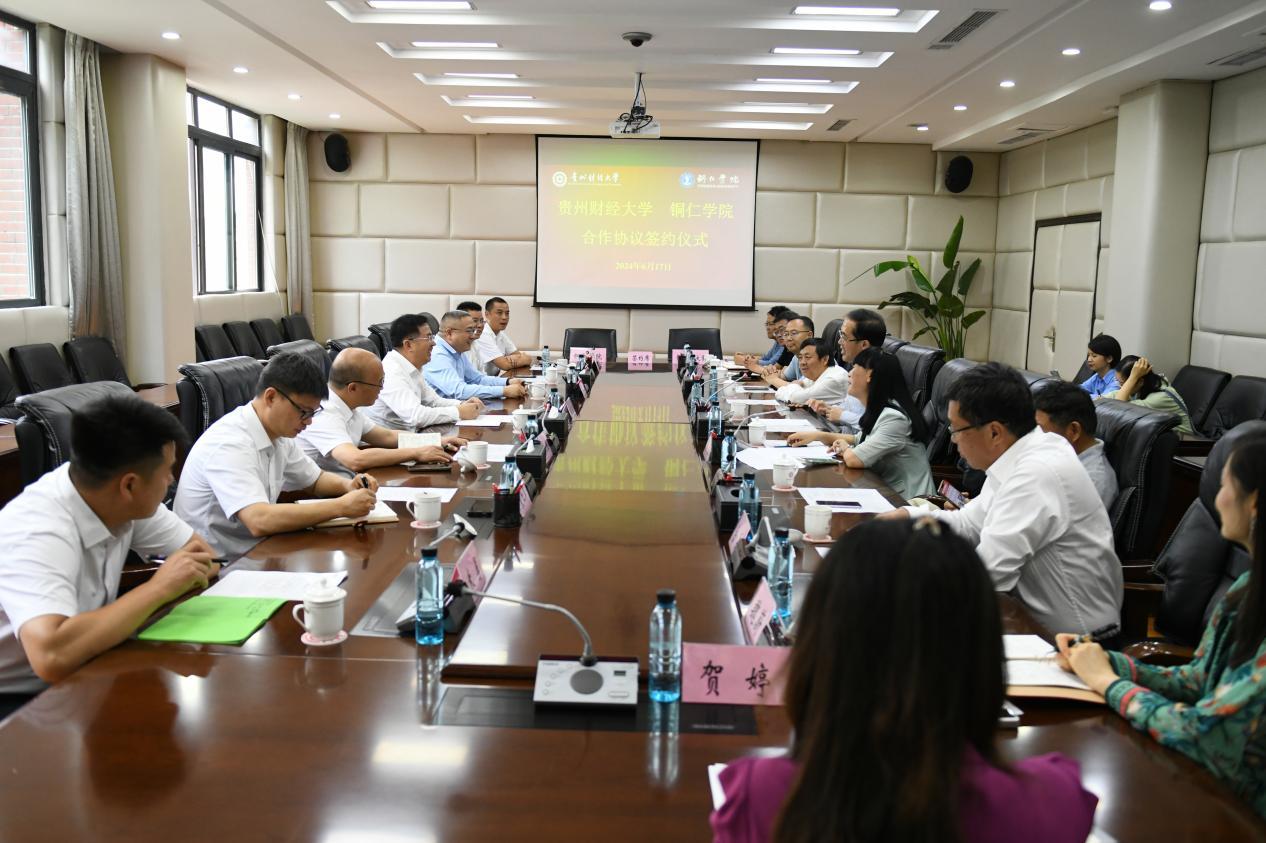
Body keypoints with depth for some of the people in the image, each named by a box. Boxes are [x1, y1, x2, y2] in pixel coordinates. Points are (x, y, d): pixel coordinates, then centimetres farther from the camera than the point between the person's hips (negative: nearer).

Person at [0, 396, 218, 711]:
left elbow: (201, 551, 3)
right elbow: (51, 657, -44)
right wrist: (158, 588, -34)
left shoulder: (120, 500, -9)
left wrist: (189, 573, -19)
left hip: (76, 676, 7)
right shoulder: (39, 532, -30)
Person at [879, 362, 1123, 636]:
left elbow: (984, 573, -26)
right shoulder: (1017, 459, 2)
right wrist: (906, 517, 1)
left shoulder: (1039, 475, -25)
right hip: (1036, 616, 7)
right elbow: (970, 523, 13)